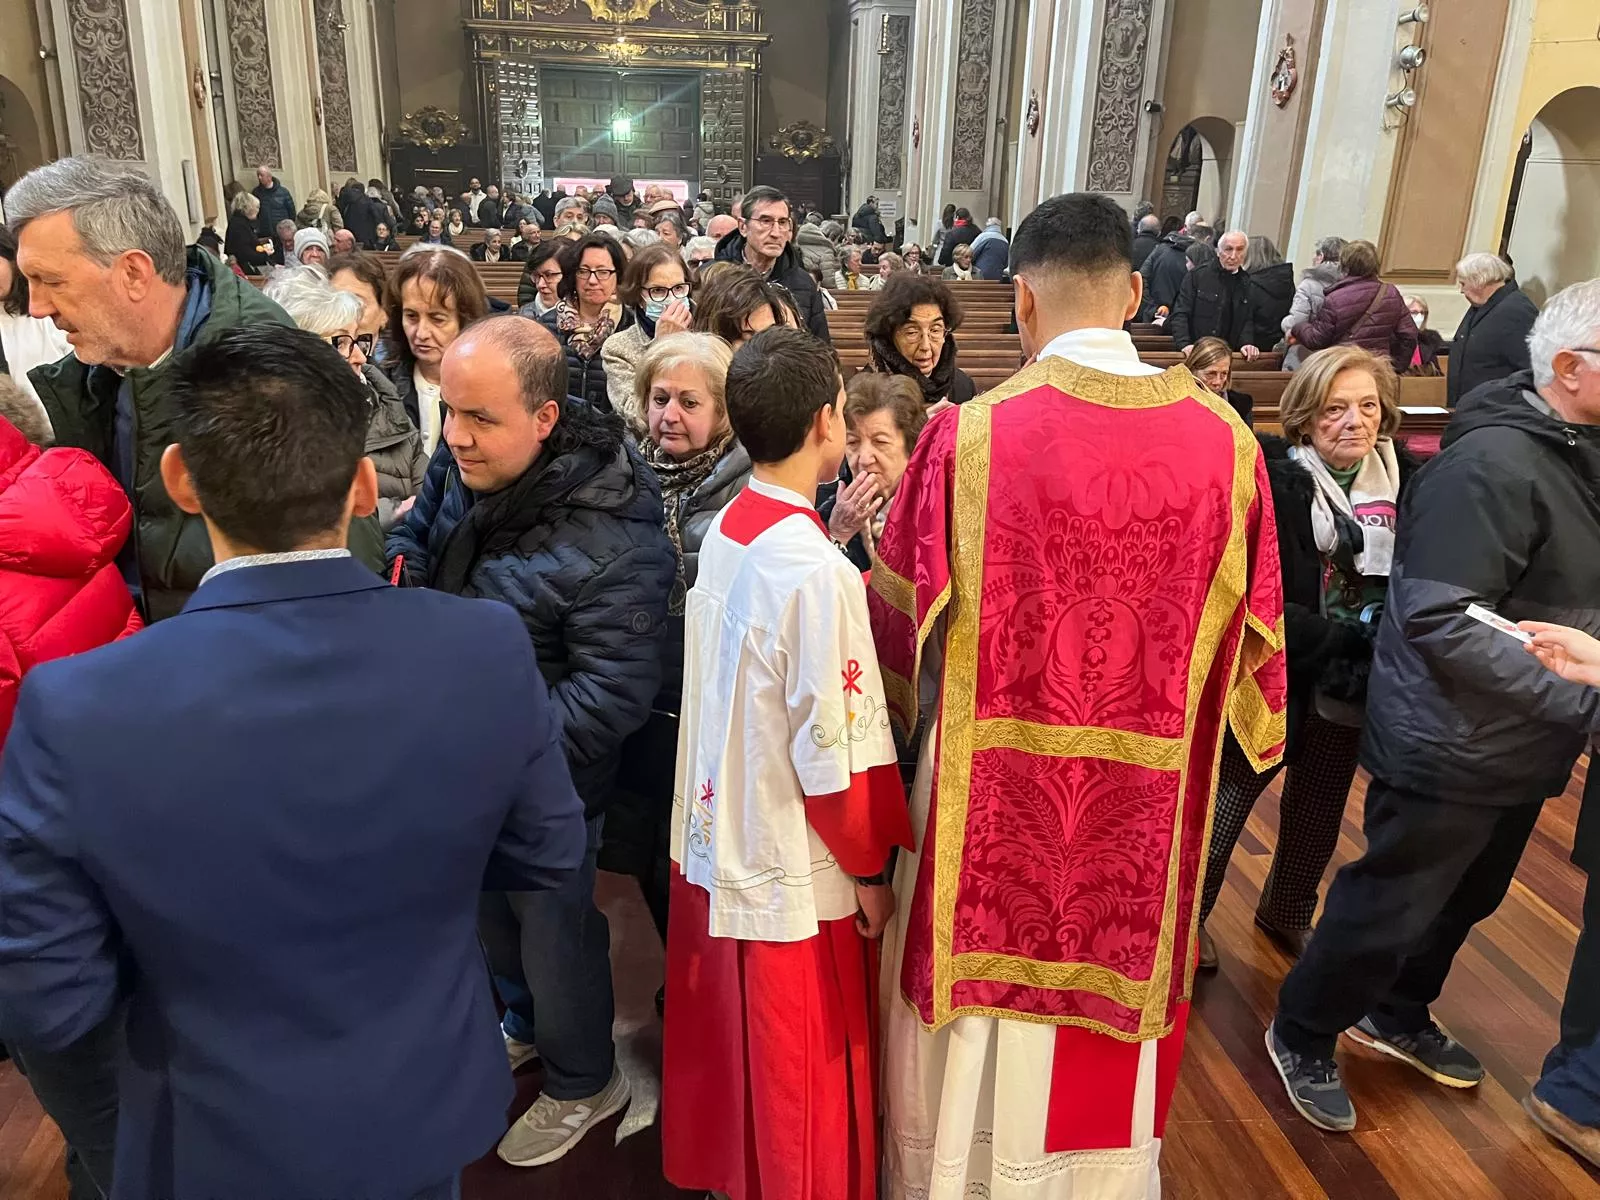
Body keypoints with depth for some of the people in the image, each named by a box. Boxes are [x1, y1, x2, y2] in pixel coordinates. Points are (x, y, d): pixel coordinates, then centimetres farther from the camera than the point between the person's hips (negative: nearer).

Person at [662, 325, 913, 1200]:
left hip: (715, 844, 8)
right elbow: (835, 750, -22)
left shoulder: (725, 530, -1)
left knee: (727, 1049, 26)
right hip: (790, 871, -8)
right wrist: (868, 868, -7)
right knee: (800, 1080, 13)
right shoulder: (817, 572, -25)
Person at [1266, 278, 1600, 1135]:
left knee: (1464, 901, 24)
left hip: (1518, 744, 9)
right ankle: (1302, 1038, 30)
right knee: (1390, 906, 7)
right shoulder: (1491, 465, -25)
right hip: (1453, 746, -9)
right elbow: (1442, 621, -31)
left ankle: (1395, 1016, 48)